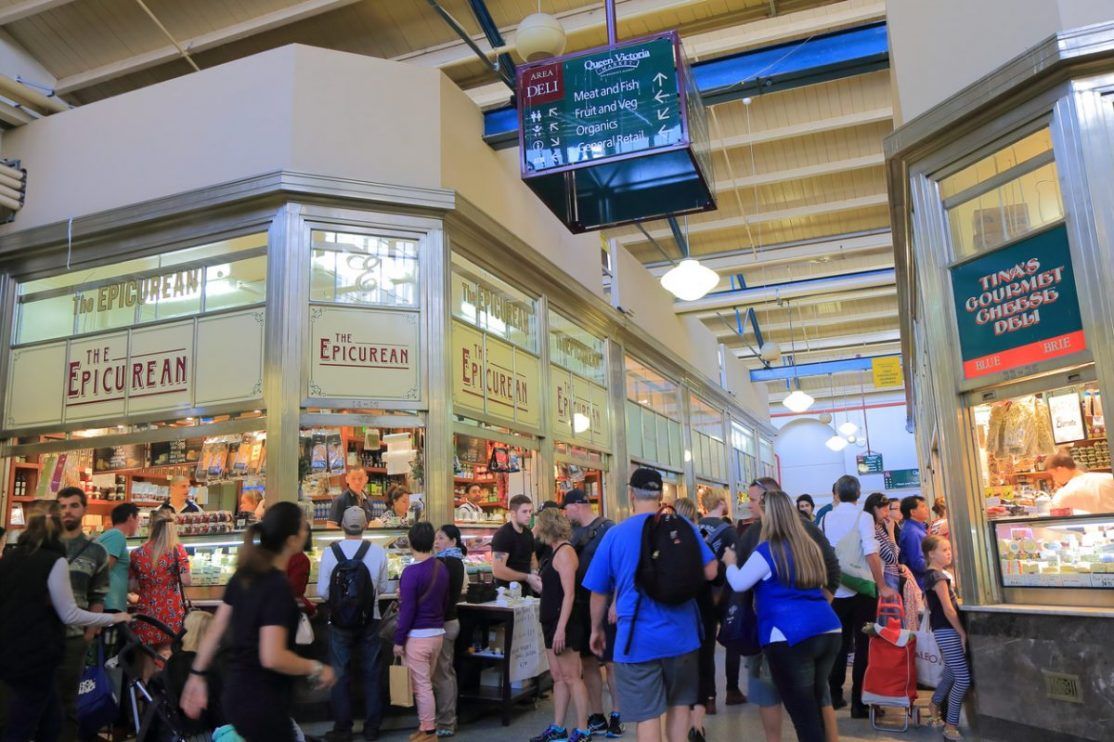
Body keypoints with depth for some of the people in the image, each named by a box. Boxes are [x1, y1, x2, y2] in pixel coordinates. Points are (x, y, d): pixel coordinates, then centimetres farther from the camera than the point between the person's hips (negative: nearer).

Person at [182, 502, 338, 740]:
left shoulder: (244, 575, 2)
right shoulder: (278, 588, -22)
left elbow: (215, 631, 8)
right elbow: (273, 657, -28)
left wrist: (197, 675, 17)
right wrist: (316, 669, -15)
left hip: (237, 693, 8)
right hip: (261, 703, -8)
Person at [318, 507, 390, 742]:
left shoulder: (330, 552, -14)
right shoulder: (378, 551, -10)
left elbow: (322, 592, -10)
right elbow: (382, 588, 1)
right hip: (370, 620, 1)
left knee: (340, 675, 12)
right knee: (371, 674, 14)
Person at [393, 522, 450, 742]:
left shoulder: (412, 571, -17)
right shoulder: (442, 568, 5)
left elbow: (407, 610, -17)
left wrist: (398, 640, -10)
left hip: (417, 635, -7)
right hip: (437, 632, 7)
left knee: (421, 686, 3)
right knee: (426, 683, 18)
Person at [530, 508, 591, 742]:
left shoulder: (564, 552, -15)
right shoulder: (556, 552, 13)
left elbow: (569, 594, -21)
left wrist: (561, 628, -23)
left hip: (564, 624, -9)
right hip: (552, 622, 9)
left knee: (571, 677, -2)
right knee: (558, 677, 13)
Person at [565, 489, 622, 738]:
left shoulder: (607, 528, -11)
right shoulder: (575, 532, 10)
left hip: (604, 606, -7)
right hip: (582, 605, 7)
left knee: (611, 662, 2)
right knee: (588, 662, 11)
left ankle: (616, 716, 13)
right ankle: (596, 718, 20)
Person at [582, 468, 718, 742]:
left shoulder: (615, 534, -5)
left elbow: (599, 592, 1)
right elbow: (710, 572, -3)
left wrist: (596, 629, 17)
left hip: (638, 638, -2)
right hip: (681, 633, 3)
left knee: (647, 717, 3)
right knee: (679, 705, 19)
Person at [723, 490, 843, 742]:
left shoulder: (768, 551, -6)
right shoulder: (809, 546, 14)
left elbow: (739, 583, -4)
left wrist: (730, 563, 17)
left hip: (790, 637, -7)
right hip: (829, 630, 7)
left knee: (804, 712, 1)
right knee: (819, 696, 26)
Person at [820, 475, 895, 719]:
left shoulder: (826, 519, 3)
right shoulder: (863, 517, -9)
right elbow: (871, 554, -18)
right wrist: (882, 586, -10)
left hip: (835, 591, 4)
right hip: (861, 590, -4)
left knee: (839, 644, 16)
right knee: (863, 645, 4)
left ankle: (834, 695, 23)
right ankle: (859, 703, 5)